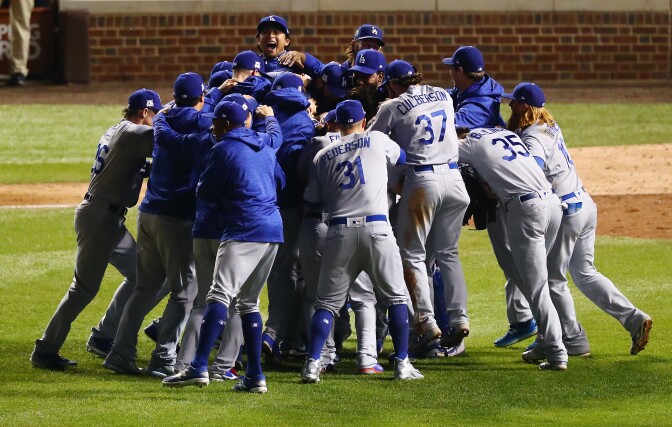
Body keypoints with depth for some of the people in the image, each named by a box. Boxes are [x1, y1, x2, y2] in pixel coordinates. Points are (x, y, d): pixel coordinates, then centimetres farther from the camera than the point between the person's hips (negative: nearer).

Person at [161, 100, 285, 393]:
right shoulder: (264, 146, 19)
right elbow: (279, 182, 31)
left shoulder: (224, 149, -4)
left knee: (220, 295, -18)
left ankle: (199, 367, -32)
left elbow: (206, 193, -1)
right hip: (273, 230, 8)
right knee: (248, 302, 16)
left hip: (243, 230, -8)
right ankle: (255, 376, 12)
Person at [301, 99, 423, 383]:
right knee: (396, 296, 11)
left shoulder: (323, 155, 12)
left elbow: (313, 201, 14)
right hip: (376, 227, -1)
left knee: (328, 301, 7)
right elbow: (401, 157, 29)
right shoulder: (377, 140, 8)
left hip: (339, 231, 1)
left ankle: (312, 364, -6)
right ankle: (402, 364, 5)